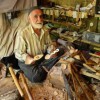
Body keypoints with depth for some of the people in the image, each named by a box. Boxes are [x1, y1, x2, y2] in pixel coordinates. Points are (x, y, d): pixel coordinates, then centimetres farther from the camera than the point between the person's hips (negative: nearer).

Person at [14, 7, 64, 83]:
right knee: (36, 77, -31)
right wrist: (27, 58, -37)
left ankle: (39, 69, -11)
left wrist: (52, 51, -16)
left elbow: (49, 44, 7)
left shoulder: (45, 31, -4)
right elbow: (18, 53, -17)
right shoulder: (22, 33, -22)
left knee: (60, 53, -11)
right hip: (27, 61, -6)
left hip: (43, 57, 6)